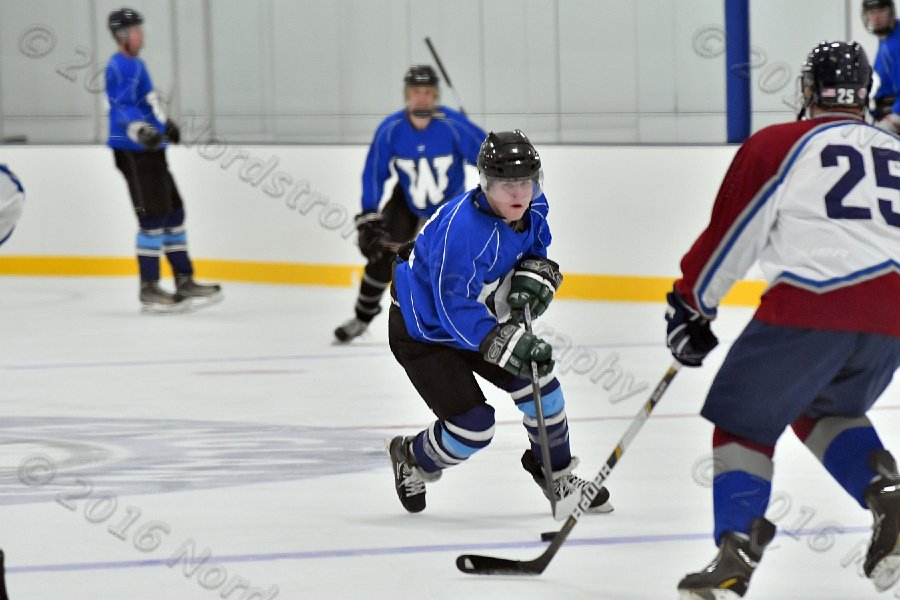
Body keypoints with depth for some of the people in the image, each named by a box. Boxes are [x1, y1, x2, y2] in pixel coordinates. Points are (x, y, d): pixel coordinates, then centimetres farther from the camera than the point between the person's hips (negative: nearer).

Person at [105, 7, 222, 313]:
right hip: (133, 152, -10)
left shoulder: (136, 64, 19)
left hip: (151, 151, 10)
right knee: (153, 218, -10)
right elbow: (123, 107, -25)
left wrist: (165, 125, 48)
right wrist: (141, 130, -42)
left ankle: (184, 281, 17)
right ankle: (149, 289, -5)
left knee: (173, 212, 12)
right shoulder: (121, 67, -13)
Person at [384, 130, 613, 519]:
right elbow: (455, 308, -37)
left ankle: (556, 474, 25)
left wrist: (535, 276, -13)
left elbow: (537, 248, 10)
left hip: (479, 316, 8)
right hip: (421, 330, -8)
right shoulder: (461, 228, -37)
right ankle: (410, 460, 20)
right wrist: (509, 343, -45)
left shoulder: (531, 208, -11)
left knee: (538, 381, 3)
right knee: (473, 426, -12)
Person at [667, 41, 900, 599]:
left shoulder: (780, 145, 7)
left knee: (744, 420, 8)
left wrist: (691, 305, 15)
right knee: (823, 410, 30)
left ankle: (737, 547, -11)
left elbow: (731, 234, 5)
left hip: (811, 305, -5)